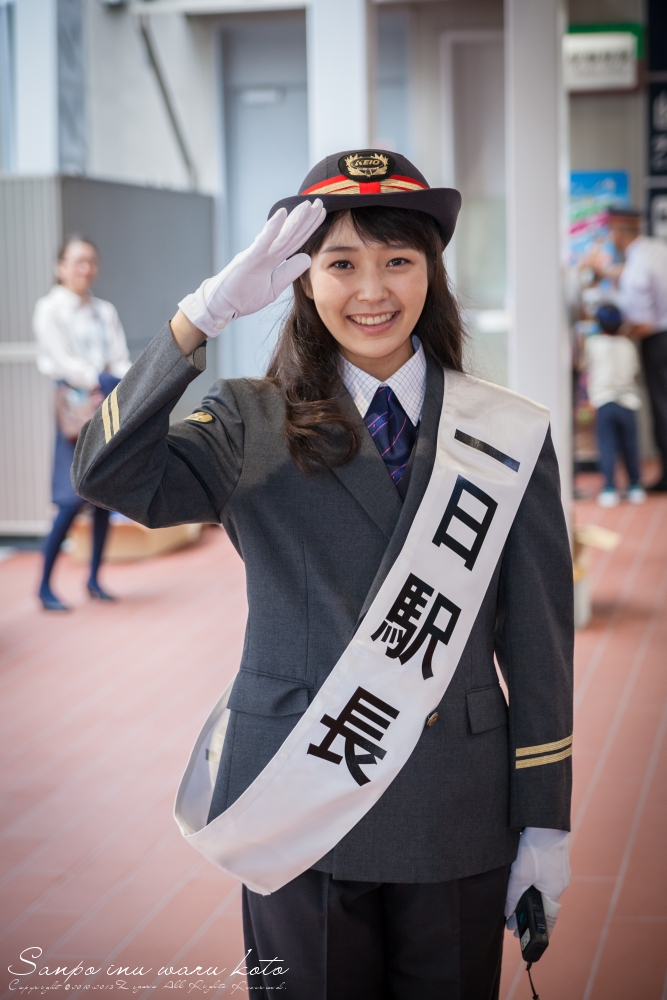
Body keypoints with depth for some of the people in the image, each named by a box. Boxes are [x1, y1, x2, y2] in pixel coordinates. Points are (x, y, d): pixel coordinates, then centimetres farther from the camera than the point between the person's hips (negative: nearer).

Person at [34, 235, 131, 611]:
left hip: (109, 403, 5)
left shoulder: (106, 311, 16)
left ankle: (94, 578, 17)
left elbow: (122, 361, 9)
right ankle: (45, 585, -4)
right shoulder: (50, 309, 1)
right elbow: (62, 358, -9)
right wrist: (94, 384, -22)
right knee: (74, 498, -11)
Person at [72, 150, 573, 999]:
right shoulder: (252, 427, -1)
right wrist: (206, 314, -27)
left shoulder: (507, 435, 1)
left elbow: (538, 641, 2)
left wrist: (546, 823, 2)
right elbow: (107, 473, -19)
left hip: (458, 817, 1)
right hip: (300, 802, -1)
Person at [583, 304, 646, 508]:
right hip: (627, 400, 2)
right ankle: (635, 487, 17)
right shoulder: (628, 344, 9)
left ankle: (610, 489, -10)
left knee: (607, 446, -3)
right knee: (630, 445, 12)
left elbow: (586, 366, 13)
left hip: (603, 401, -2)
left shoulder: (592, 343, 2)